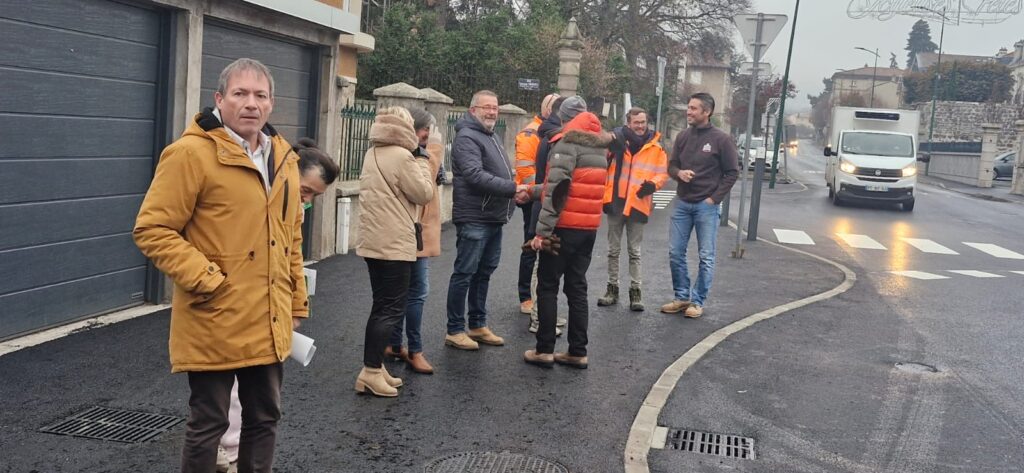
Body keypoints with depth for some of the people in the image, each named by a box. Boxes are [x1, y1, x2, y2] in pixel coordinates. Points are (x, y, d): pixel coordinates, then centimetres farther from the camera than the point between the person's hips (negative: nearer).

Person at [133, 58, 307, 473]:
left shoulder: (283, 158, 10)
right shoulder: (191, 153, -12)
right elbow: (152, 230, -14)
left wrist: (296, 303, 17)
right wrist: (206, 281, -19)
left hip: (268, 324, 7)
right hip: (215, 324, -6)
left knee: (265, 417, 17)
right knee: (209, 423, 6)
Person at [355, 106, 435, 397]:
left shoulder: (372, 154, 11)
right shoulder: (402, 157, -16)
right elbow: (424, 194, -10)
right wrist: (422, 161, 1)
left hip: (373, 241, 9)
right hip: (394, 244, -9)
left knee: (382, 306, 15)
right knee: (392, 308, -4)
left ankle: (374, 367, 19)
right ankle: (371, 372, -5)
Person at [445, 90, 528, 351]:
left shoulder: (491, 136, 19)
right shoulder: (467, 137, -12)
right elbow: (475, 175, -24)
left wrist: (514, 192, 8)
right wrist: (512, 188, -24)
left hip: (493, 218, 10)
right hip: (474, 219, -10)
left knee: (484, 273, 16)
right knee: (464, 274, -3)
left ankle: (478, 325, 26)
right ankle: (455, 330, 5)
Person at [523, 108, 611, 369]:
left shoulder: (567, 144, -10)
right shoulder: (600, 150, 13)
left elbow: (557, 189, -19)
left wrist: (543, 230, -19)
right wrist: (532, 192, 22)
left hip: (564, 227, -6)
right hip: (590, 228, 7)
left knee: (547, 286, 3)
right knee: (577, 287, 12)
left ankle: (544, 350, 4)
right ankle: (578, 352, 12)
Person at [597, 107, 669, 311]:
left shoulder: (655, 147, 1)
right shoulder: (617, 140, -3)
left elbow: (663, 173, 3)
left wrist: (653, 184, -15)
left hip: (638, 204, 0)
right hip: (616, 201, 0)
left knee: (634, 252, 7)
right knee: (613, 250, 10)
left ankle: (636, 291, 13)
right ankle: (612, 288, 20)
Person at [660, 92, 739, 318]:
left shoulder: (721, 139, -7)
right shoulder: (683, 137, 6)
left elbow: (732, 172, -4)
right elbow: (671, 165, 13)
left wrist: (714, 198, -10)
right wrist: (679, 173, -11)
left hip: (707, 206, -5)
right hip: (682, 203, 5)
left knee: (706, 257, 1)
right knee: (675, 253, 6)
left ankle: (697, 301, 11)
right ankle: (681, 297, 19)